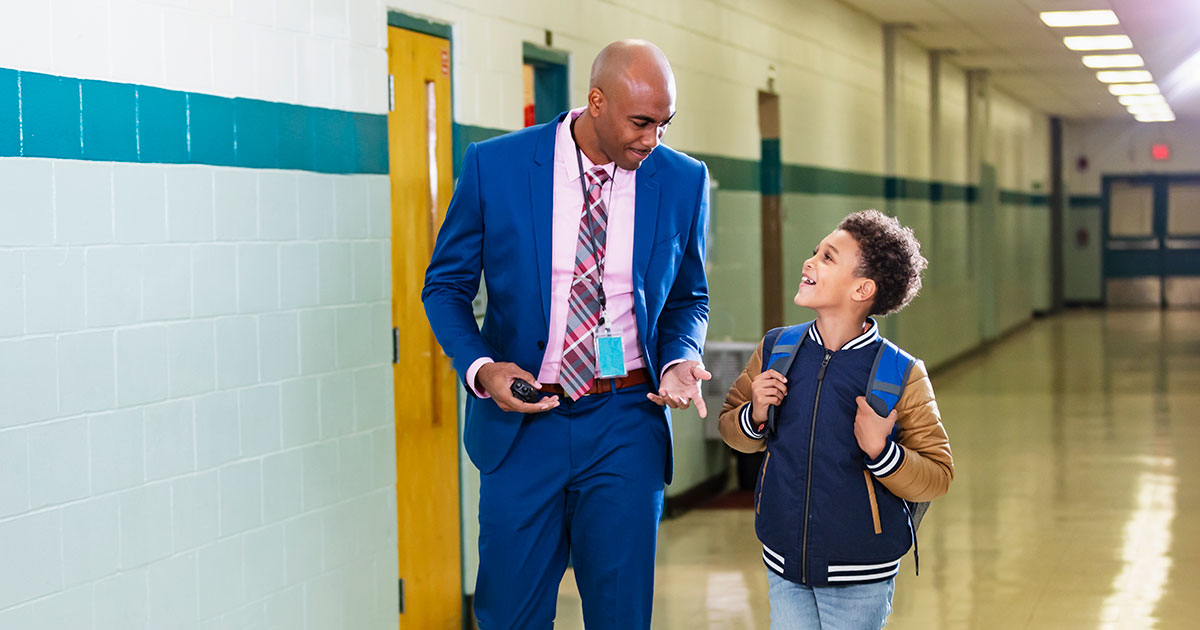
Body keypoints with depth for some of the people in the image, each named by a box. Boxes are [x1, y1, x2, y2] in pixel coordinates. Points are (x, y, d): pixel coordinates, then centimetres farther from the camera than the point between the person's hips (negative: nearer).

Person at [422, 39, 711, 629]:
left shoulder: (684, 181, 0)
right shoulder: (494, 165, -6)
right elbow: (445, 285, 2)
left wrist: (679, 360, -8)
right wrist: (480, 369, -15)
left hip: (626, 425, 1)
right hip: (521, 420, -1)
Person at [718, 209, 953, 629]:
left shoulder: (901, 375, -12)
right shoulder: (776, 351, -1)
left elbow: (938, 478, -8)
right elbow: (731, 428, 12)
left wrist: (880, 451, -24)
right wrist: (755, 416, -9)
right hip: (784, 567, 3)